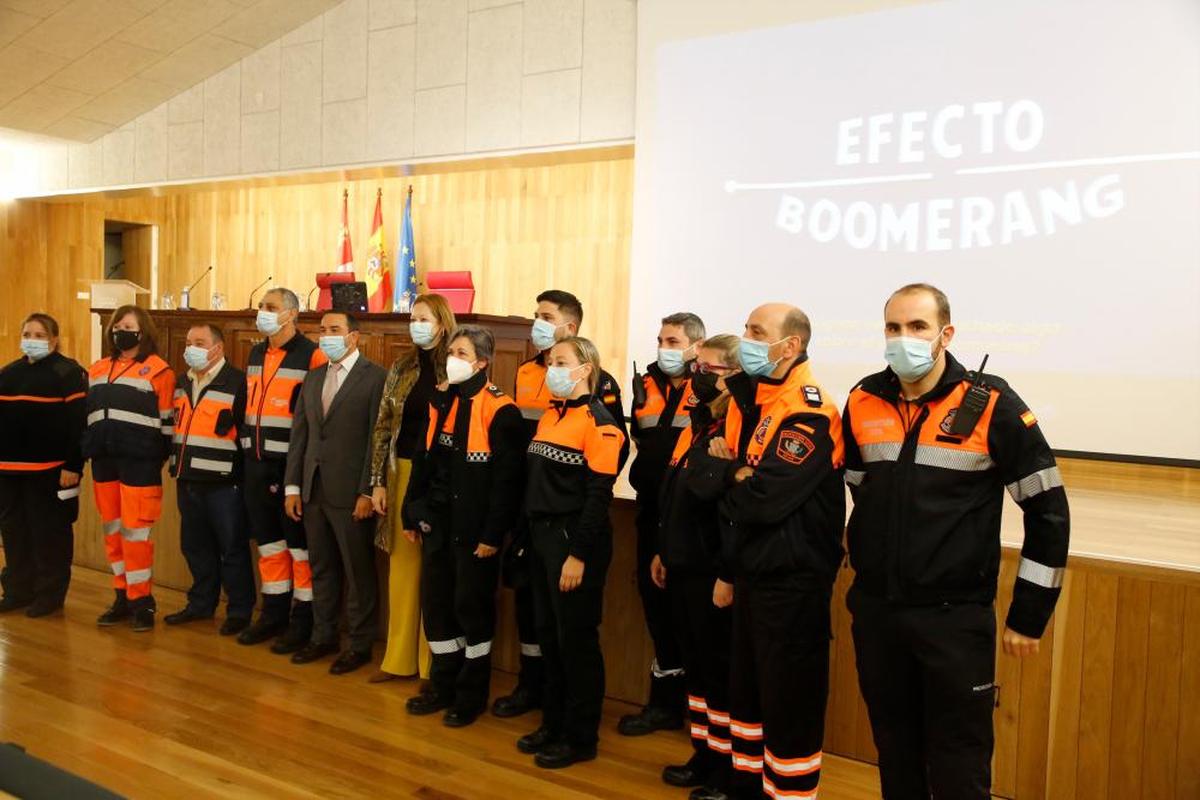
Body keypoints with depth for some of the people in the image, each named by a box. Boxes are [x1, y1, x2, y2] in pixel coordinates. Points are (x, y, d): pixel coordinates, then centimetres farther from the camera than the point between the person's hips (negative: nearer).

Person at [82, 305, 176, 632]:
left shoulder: (158, 370, -5)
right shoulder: (98, 369, 15)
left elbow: (167, 421, -6)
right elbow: (87, 413, 21)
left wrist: (163, 460, -7)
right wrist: (86, 451, 16)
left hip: (139, 463, -7)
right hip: (104, 461, 7)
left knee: (135, 532, -5)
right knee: (112, 531, 12)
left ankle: (141, 601, 6)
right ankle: (122, 596, 23)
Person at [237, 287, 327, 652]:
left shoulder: (311, 355, -11)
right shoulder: (255, 354, 14)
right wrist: (248, 441, 18)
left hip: (293, 464, -7)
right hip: (257, 462, 8)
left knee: (299, 542, 1)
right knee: (267, 539, 15)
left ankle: (304, 620, 12)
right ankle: (274, 613, 27)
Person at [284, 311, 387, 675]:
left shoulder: (375, 378, -8)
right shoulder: (313, 378, 14)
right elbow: (299, 435, 13)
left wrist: (367, 493, -14)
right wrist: (293, 486, 8)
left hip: (351, 494, -6)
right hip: (313, 492, 6)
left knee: (358, 572, 5)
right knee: (321, 569, 16)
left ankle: (360, 644, 17)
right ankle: (323, 636, 29)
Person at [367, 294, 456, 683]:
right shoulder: (402, 368, 7)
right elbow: (383, 426, 7)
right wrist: (377, 481, 2)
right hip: (402, 473, 4)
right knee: (403, 564, 11)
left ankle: (433, 662, 16)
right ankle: (399, 658, 22)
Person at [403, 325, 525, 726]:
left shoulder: (499, 410, -12)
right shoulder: (442, 402, 10)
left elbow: (507, 479, -15)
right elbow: (424, 461, 15)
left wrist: (493, 534, -17)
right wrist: (413, 512, 11)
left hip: (474, 527, -7)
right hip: (438, 522, 7)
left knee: (471, 606, 4)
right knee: (435, 602, 12)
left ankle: (473, 693, 21)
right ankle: (443, 685, 29)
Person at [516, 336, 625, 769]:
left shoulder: (599, 422, -12)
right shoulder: (548, 416, 12)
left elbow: (599, 496, -16)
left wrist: (578, 554, -18)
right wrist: (531, 534, 12)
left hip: (575, 539, -8)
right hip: (542, 535, 8)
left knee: (576, 639, 2)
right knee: (548, 634, 15)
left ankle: (581, 737, 16)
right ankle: (553, 723, 30)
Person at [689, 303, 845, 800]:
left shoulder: (809, 414, -18)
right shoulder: (748, 401, 9)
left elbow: (765, 498, -27)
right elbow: (700, 477, 6)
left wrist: (725, 473, -8)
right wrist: (736, 474, -15)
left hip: (791, 581, -9)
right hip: (751, 571, 9)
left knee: (790, 699, 3)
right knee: (746, 686, 21)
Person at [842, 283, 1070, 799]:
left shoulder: (990, 405, -10)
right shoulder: (862, 403, 2)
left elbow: (1048, 511, -6)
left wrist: (1028, 616, -4)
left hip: (956, 617, -4)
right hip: (875, 612, 4)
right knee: (894, 754, 18)